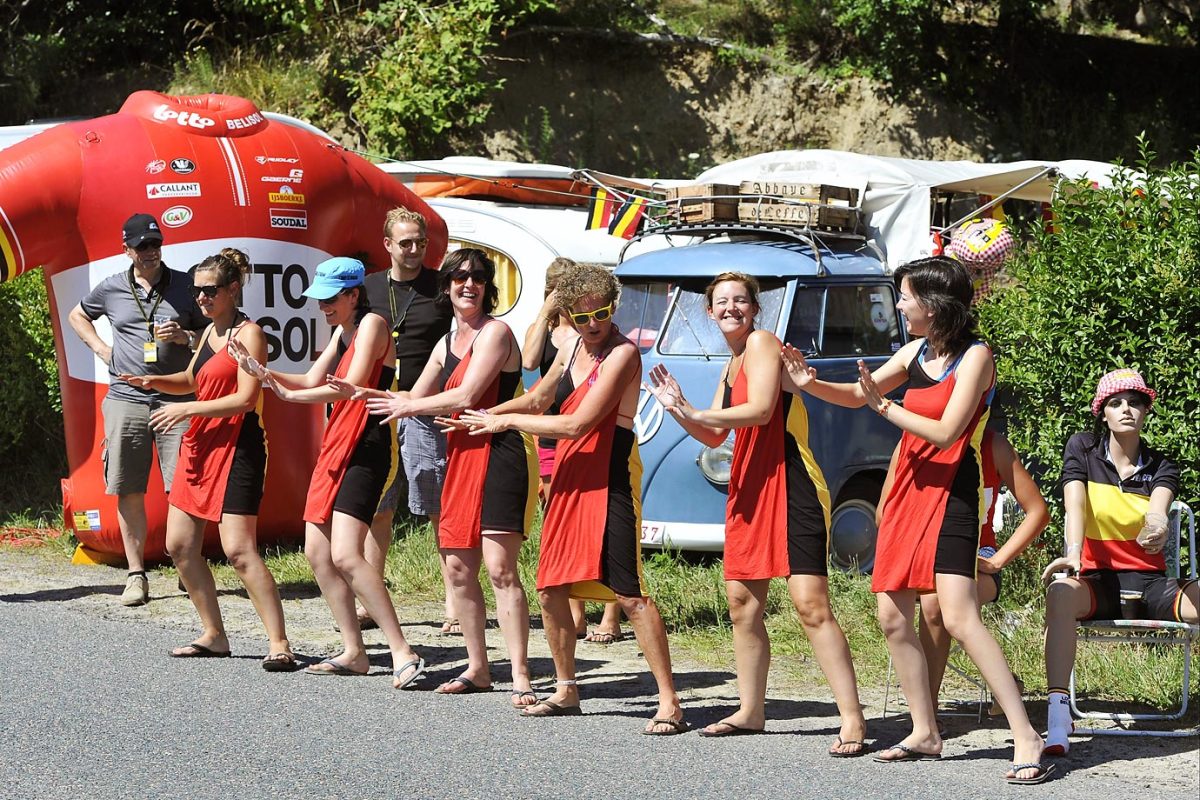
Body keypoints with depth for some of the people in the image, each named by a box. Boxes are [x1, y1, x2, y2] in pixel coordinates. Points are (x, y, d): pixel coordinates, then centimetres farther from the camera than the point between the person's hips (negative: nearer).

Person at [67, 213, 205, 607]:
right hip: (125, 399, 2)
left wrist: (184, 336, -9)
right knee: (128, 492, 2)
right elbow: (77, 316, 27)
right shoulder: (111, 289, 9)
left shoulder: (185, 286, 5)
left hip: (176, 400, -2)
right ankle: (136, 575, 8)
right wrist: (101, 348, 12)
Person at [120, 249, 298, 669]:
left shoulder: (249, 334, -11)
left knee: (238, 549, -16)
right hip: (199, 445, 9)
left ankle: (279, 644, -15)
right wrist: (153, 381, 9)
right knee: (179, 545, 10)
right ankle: (214, 635, 20)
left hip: (235, 447, -9)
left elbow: (245, 399, -19)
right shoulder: (210, 332, 14)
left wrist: (187, 409, -18)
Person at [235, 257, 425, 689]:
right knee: (317, 551, 9)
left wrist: (291, 395, -18)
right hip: (335, 447, 10)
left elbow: (352, 385, -20)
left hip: (364, 450, -10)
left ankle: (403, 653, -20)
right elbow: (312, 381, 17)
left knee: (345, 555, -19)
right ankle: (353, 653, 14)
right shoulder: (342, 332, 19)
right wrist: (262, 371, 3)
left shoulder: (372, 324, -10)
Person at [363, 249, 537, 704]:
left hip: (498, 456, -9)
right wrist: (363, 394, 13)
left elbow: (466, 396, -15)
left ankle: (520, 677, -14)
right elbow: (416, 398, 26)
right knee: (458, 568, 9)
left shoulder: (495, 333, -8)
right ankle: (477, 669, 20)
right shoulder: (448, 343, 18)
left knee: (499, 568, -14)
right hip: (460, 457, 9)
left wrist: (408, 407, -3)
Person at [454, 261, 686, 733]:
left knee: (627, 592, -14)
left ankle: (669, 702, -13)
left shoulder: (622, 354, -14)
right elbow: (538, 400, 28)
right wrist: (483, 418, 16)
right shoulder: (571, 349, 11)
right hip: (568, 476, 8)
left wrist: (507, 421, -11)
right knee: (550, 588, 11)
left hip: (609, 477, -8)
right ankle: (565, 690, 27)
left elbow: (577, 423, -20)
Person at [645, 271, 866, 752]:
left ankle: (852, 721, -16)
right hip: (749, 490, 10)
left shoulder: (762, 343, -8)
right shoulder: (732, 364, 19)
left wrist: (695, 414, -15)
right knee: (742, 602, 13)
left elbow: (760, 410, -21)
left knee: (810, 604, -16)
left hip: (791, 487, -10)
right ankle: (750, 712, 26)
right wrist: (679, 408, 5)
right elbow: (715, 436, 21)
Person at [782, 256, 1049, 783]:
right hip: (908, 491, 8)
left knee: (958, 618, -20)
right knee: (893, 618, 7)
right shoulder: (917, 353, 11)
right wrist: (811, 384, 3)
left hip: (949, 494, -8)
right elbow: (857, 394, 21)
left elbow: (946, 433, -19)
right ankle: (925, 734, 18)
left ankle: (1026, 738, -20)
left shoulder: (974, 357, -11)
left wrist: (886, 407, -13)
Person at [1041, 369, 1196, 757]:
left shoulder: (1161, 466, 8)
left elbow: (1158, 508, -15)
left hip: (1150, 583, 2)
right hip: (1098, 582, -2)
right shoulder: (1082, 449, 5)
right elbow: (1075, 505, -11)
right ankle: (1057, 718, -46)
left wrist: (1157, 527, -41)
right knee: (1060, 592, -37)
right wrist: (1073, 553, -31)